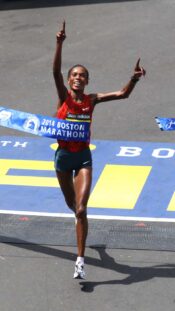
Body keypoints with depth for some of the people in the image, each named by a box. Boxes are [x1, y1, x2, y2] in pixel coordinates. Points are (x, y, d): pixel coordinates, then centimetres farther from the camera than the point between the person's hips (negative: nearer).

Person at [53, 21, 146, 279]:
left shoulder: (92, 100, -3)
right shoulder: (63, 97, -7)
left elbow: (123, 94, -8)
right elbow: (56, 71, -23)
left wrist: (134, 78, -26)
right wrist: (60, 44, -36)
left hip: (83, 157, -1)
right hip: (63, 156, 1)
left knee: (81, 209, -11)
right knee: (72, 204, 20)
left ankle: (80, 261, -8)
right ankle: (80, 218, 58)